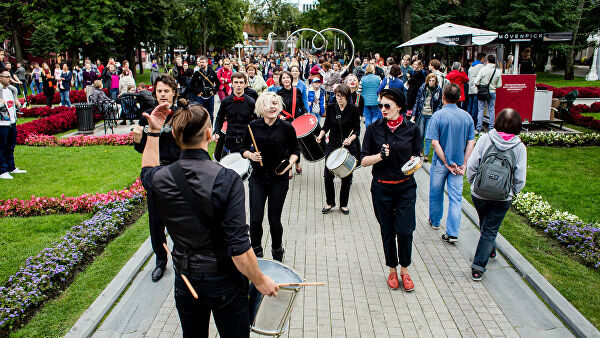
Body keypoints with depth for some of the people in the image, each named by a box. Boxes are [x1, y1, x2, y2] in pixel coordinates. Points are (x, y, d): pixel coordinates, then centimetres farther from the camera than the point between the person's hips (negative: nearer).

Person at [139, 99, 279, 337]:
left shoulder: (161, 179, -11)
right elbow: (238, 247, -24)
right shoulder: (226, 180, -24)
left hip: (185, 280, 4)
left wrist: (153, 132, 15)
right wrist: (260, 281, -10)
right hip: (224, 282, -4)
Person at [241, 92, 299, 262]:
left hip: (279, 179, -1)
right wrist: (250, 155, -12)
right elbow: (244, 149, 9)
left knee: (274, 220, 6)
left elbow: (295, 150, 6)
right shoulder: (253, 126, -1)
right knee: (255, 219, -1)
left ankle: (277, 253, 33)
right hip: (258, 179, 1)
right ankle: (256, 252, 26)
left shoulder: (287, 127, -5)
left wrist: (289, 163, -13)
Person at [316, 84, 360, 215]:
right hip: (332, 145, 2)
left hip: (349, 147, -2)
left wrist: (350, 139, -24)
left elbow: (357, 130, -6)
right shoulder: (331, 107, 1)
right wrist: (320, 136, -9)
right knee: (328, 175, -1)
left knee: (346, 177, 6)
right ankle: (330, 203, 20)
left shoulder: (353, 109, -7)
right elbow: (326, 126, 9)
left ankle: (343, 204, 24)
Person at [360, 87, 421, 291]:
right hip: (381, 188, 0)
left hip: (406, 187, 0)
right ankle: (392, 270, 30)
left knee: (405, 230, -3)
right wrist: (380, 155, -21)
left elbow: (417, 157, 6)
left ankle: (404, 270, 23)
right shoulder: (374, 129, -3)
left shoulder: (412, 129, -2)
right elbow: (364, 161, -2)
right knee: (388, 232, 9)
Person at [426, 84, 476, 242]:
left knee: (436, 193, 18)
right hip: (459, 163, 2)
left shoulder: (438, 115, -13)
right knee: (456, 198, 5)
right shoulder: (466, 116, -3)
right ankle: (453, 233, 4)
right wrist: (464, 164, -2)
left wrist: (447, 163, -12)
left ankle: (435, 221, 37)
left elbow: (435, 143, -17)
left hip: (440, 162, -2)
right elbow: (471, 143, -3)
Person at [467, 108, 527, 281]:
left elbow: (471, 166, -9)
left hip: (479, 194, 1)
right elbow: (520, 178, -7)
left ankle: (490, 250, 50)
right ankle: (478, 267, 8)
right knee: (490, 230, 9)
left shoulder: (485, 139, -11)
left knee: (485, 226, 26)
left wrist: (473, 183, 8)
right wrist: (512, 193, 11)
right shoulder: (520, 147, -9)